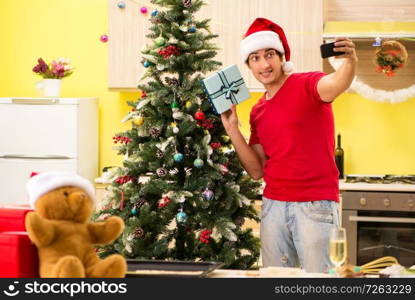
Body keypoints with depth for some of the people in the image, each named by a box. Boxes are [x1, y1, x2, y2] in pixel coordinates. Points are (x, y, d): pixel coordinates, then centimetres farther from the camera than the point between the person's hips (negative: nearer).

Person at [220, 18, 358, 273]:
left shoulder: (307, 85, -5)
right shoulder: (258, 111, 13)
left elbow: (335, 85, -29)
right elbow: (257, 170, 12)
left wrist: (351, 63, -51)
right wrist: (232, 129, 2)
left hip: (316, 205, -6)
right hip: (273, 205, 6)